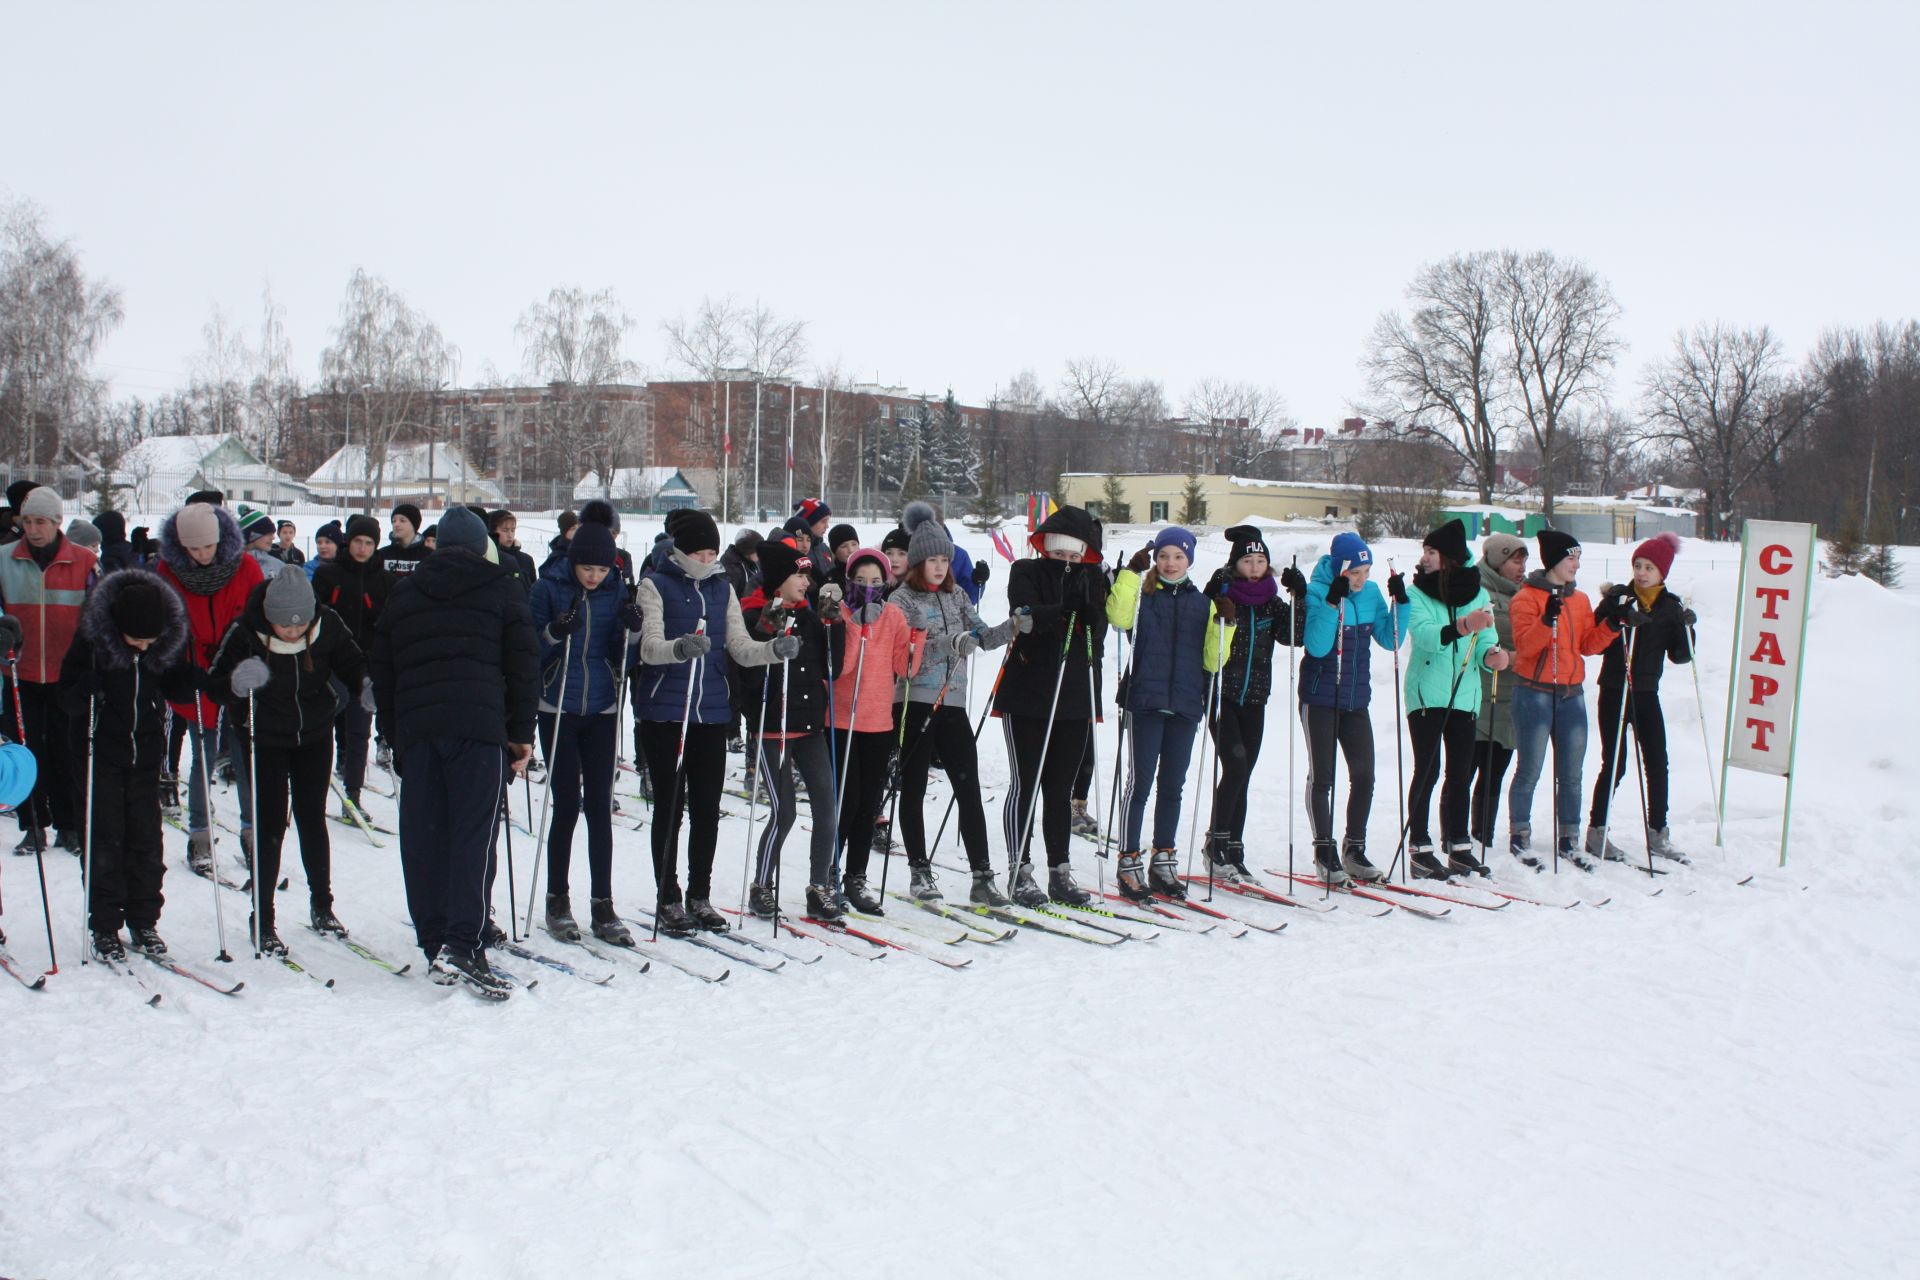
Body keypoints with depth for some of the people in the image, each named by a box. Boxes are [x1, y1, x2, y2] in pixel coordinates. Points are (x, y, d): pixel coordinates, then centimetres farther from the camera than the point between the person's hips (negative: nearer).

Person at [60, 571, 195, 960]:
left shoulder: (170, 640, -8)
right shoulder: (92, 637, -14)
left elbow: (175, 687, 6)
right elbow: (67, 691, -7)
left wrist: (191, 680, -16)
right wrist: (87, 689, -30)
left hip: (146, 752, 2)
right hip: (100, 752, -2)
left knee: (147, 839, 5)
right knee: (105, 840, 0)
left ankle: (144, 921, 16)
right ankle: (104, 927, 9)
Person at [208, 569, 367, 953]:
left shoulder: (327, 624, -17)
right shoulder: (246, 632, -23)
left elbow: (351, 662, -2)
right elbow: (214, 684, -17)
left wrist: (366, 688, -23)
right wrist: (237, 683, -39)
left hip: (315, 735, 2)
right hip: (266, 739, -2)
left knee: (312, 819, 10)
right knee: (271, 824, -4)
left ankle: (321, 904, 26)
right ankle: (262, 921, 7)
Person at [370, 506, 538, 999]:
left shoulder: (403, 593, 21)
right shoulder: (502, 588, 11)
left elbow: (381, 669, 20)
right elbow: (522, 664, 4)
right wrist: (522, 733, 8)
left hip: (415, 729, 4)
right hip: (479, 725, -3)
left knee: (423, 839, 7)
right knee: (474, 835, -8)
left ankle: (435, 945, 9)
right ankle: (463, 945, -19)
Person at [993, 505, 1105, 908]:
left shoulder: (1092, 578, 12)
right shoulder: (1026, 573, 2)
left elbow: (1099, 633, 2)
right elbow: (1025, 616, -14)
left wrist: (1089, 609, -16)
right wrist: (1063, 609, -29)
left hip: (1075, 696, 4)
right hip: (1027, 694, -4)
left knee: (1060, 788, 10)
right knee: (1026, 784, -3)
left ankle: (1060, 870, 18)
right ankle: (1020, 872, 3)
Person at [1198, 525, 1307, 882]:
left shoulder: (1271, 600, 8)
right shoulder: (1221, 592, -6)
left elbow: (1293, 637, -2)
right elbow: (1202, 641, -12)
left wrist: (1298, 598, -11)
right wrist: (1220, 617, -28)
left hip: (1254, 698, 5)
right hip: (1223, 692, -5)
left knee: (1242, 777, 8)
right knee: (1236, 767, -16)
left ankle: (1233, 853, 14)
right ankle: (1216, 844, -4)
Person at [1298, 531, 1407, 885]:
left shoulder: (1371, 593, 3)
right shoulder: (1317, 591, -13)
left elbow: (1390, 640, 6)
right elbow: (1318, 647, -23)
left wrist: (1400, 602, -6)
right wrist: (1333, 601, -31)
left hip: (1356, 700, 5)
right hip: (1320, 699, -5)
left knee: (1364, 775, 5)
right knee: (1322, 776, 1)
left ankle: (1354, 849, 17)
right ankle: (1325, 851, 9)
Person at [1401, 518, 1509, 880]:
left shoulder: (1478, 594, 7)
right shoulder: (1417, 594, -2)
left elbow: (1485, 639, 3)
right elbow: (1424, 634, -19)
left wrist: (1491, 655, -20)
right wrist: (1463, 626, -35)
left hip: (1464, 695, 3)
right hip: (1426, 694, -3)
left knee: (1461, 772, 9)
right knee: (1427, 771, -4)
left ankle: (1459, 846, 20)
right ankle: (1419, 849, 2)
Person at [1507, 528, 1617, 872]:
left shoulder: (1580, 600, 14)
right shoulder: (1527, 597, -5)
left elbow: (1589, 645, 11)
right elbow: (1524, 644, -15)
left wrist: (1612, 624, -3)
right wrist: (1547, 620, -30)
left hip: (1572, 694, 6)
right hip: (1534, 694, -6)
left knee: (1571, 774, 8)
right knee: (1529, 771, -1)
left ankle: (1569, 839, 18)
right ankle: (1519, 837, 11)